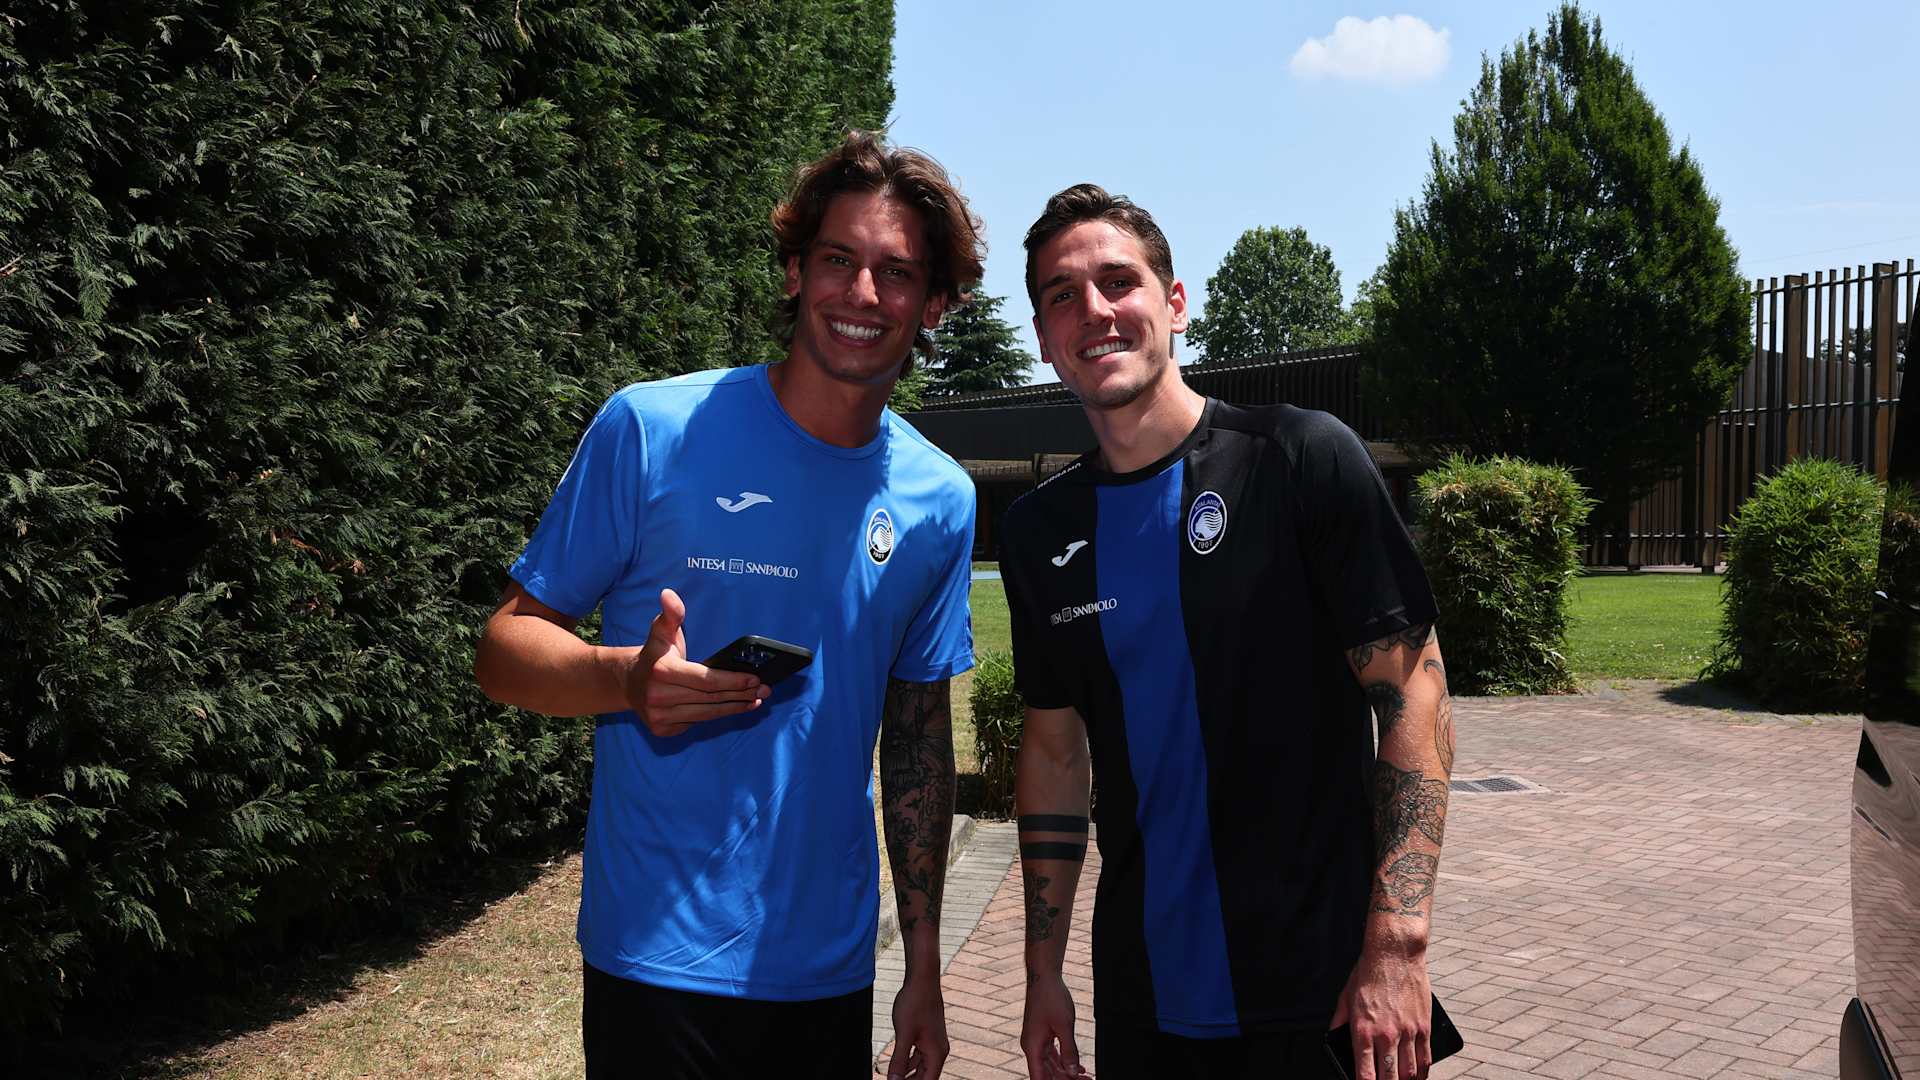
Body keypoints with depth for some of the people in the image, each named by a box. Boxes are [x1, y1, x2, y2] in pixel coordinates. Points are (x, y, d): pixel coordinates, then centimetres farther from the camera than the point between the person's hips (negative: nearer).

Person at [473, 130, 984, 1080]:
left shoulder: (940, 502, 1)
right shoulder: (652, 430, -11)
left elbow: (919, 741, 8)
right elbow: (504, 647, -7)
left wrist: (924, 963, 8)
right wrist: (628, 679, -28)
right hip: (656, 961, -3)